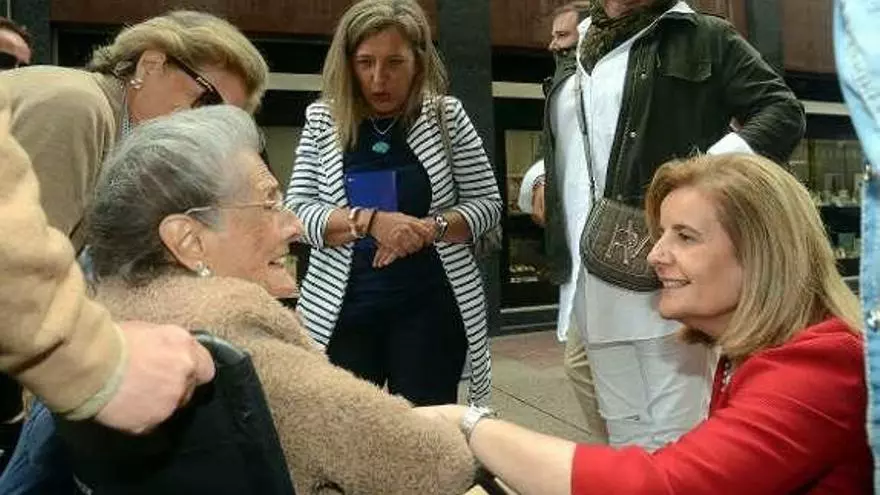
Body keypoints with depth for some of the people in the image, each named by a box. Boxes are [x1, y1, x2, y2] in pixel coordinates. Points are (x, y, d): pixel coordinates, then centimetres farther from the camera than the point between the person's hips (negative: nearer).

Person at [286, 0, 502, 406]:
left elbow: (488, 203, 1)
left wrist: (430, 228, -17)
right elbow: (296, 211, -4)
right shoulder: (322, 122, 1)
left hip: (430, 307, 0)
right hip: (344, 309, 1)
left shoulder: (446, 116, -1)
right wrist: (371, 221, -20)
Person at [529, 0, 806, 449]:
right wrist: (539, 182, 12)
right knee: (626, 435, 14)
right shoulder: (579, 56, 23)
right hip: (592, 282, 6)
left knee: (675, 438, -2)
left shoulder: (703, 38, 5)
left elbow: (783, 111, -3)